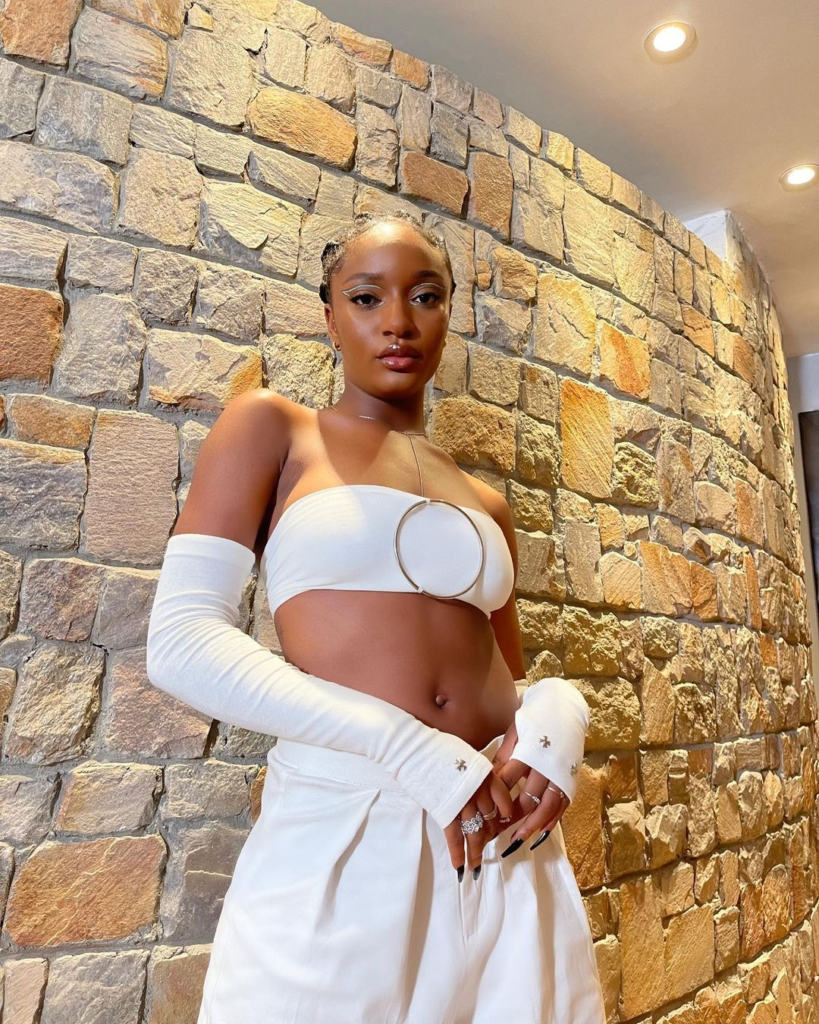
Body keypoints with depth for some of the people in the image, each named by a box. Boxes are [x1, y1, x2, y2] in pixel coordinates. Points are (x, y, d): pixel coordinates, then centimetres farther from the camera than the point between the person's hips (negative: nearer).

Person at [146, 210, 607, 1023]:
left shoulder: (484, 503, 13)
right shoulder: (272, 428, 1)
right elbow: (181, 642, -10)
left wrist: (558, 711, -7)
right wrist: (407, 748, -17)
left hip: (502, 846, 5)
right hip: (339, 833, -4)